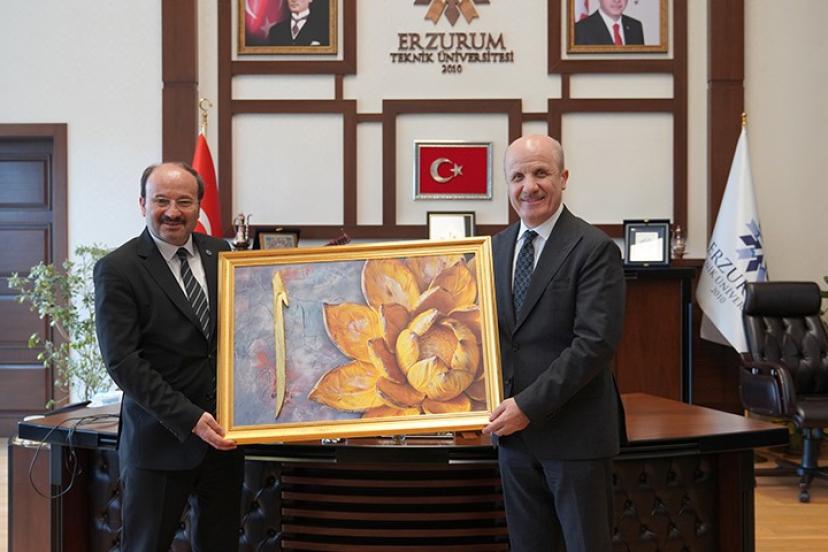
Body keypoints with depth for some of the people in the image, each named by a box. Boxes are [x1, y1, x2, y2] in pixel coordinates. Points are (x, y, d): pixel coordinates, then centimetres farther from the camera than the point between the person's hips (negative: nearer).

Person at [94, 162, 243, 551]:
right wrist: (188, 418, -18)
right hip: (161, 439, -4)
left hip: (224, 433, 5)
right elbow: (122, 361, -14)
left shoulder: (220, 253, 7)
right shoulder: (116, 270, -8)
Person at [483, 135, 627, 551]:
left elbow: (595, 342, -17)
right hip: (514, 430, 6)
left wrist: (529, 406, -19)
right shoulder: (498, 247, 10)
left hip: (574, 434, -5)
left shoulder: (595, 249, -10)